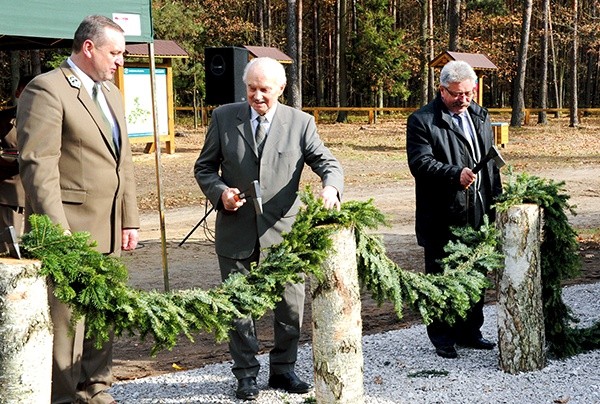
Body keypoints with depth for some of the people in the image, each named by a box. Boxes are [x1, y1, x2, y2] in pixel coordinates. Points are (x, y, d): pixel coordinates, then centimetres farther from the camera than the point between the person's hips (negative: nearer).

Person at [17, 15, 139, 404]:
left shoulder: (111, 93, 18)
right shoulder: (47, 89, -10)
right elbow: (39, 165, -16)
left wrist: (130, 219, 16)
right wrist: (57, 231, -20)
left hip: (109, 230, 8)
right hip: (69, 229, -8)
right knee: (65, 317, -1)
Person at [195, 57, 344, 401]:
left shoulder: (301, 123, 0)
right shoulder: (224, 118, 2)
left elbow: (328, 162, -4)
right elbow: (205, 167, 8)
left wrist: (331, 187, -27)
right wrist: (220, 192, -12)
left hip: (283, 230, 0)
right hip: (237, 231, 0)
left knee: (291, 306, 7)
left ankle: (283, 369, 26)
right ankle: (247, 374, 23)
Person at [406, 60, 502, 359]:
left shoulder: (480, 116, 15)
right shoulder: (422, 121, -6)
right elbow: (420, 162, -17)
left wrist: (496, 203, 16)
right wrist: (455, 175, -29)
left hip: (477, 215, 6)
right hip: (441, 219, -6)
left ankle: (469, 332, 26)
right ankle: (442, 339, 12)